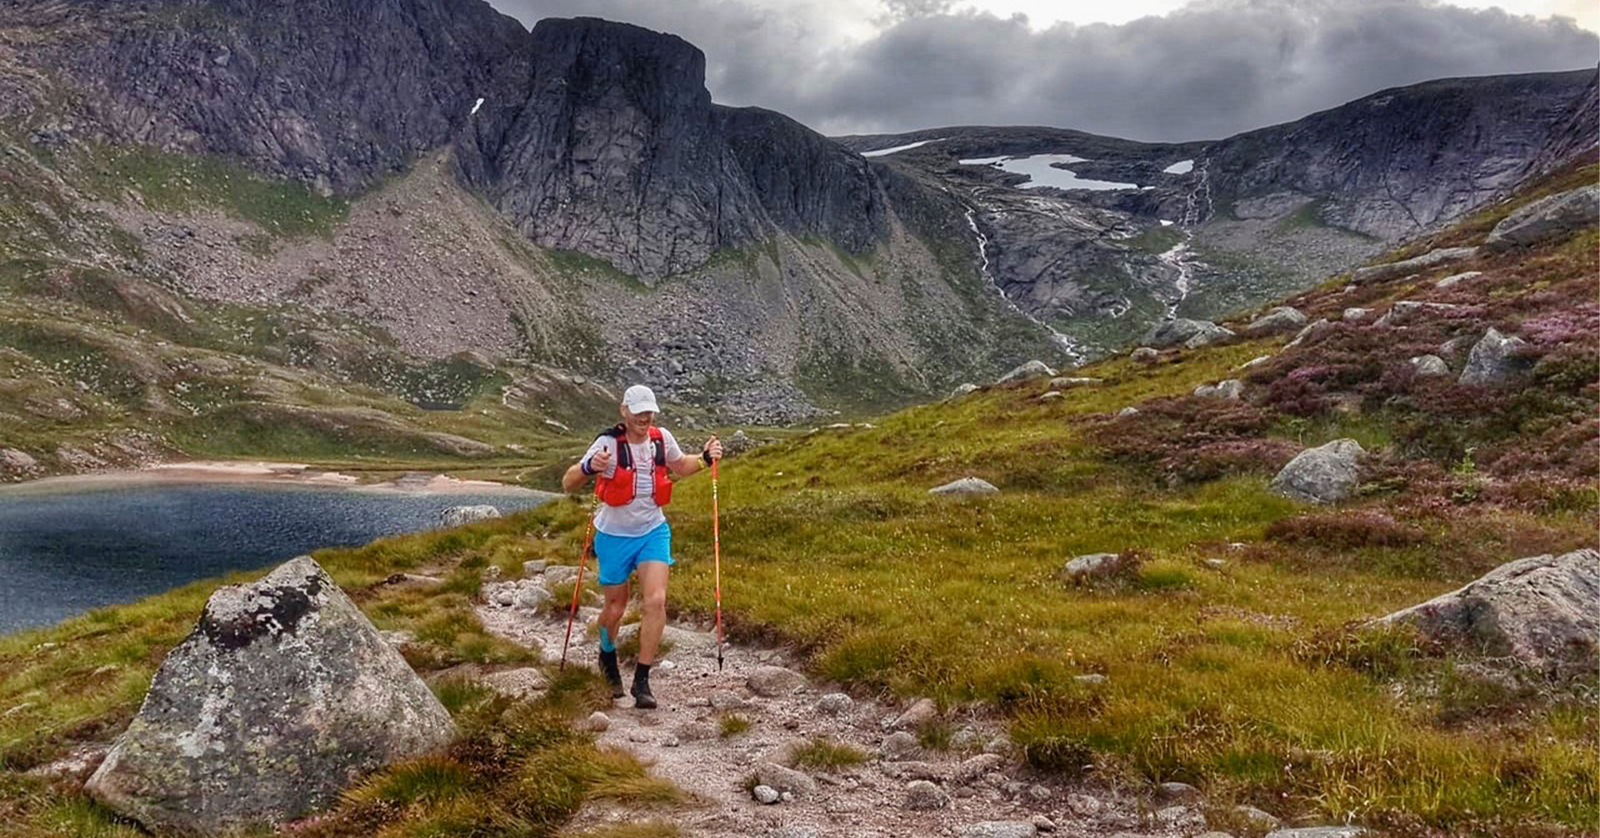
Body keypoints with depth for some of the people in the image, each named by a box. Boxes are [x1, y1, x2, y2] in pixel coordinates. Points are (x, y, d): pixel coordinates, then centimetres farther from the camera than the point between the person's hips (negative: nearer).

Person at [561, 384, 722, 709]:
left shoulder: (662, 438, -5)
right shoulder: (608, 444, -17)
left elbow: (679, 467, 18)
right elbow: (568, 484, -18)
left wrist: (705, 458, -1)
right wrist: (590, 467, -38)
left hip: (653, 532, 2)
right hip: (614, 536, -2)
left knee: (656, 601, -14)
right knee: (616, 608, 12)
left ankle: (642, 681, -4)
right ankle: (608, 659, 44)